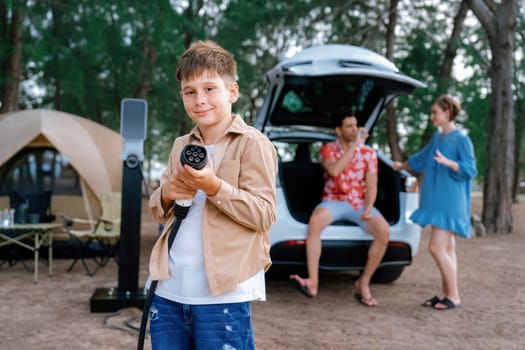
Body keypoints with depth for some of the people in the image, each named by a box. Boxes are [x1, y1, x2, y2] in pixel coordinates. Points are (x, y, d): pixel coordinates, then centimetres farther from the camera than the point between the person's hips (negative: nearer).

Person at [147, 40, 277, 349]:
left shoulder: (252, 144, -7)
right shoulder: (181, 146, 14)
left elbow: (264, 214, -12)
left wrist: (214, 187, -23)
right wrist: (167, 194, -4)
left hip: (222, 295, -6)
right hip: (169, 291, 7)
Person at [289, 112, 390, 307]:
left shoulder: (369, 153, 9)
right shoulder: (328, 149, 4)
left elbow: (371, 186, 4)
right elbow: (334, 170, -18)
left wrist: (368, 207, -15)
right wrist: (355, 145, -15)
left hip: (360, 203, 2)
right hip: (334, 201, -2)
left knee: (384, 230, -26)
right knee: (315, 221, -35)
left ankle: (364, 282, -8)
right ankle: (313, 283, -33)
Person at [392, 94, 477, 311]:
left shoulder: (461, 139, -9)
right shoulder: (437, 137, 13)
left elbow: (470, 170, -13)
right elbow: (421, 157, 29)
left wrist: (448, 162, -29)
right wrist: (402, 166, 42)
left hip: (450, 202, -7)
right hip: (437, 200, 7)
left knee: (437, 248, -11)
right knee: (447, 249, 10)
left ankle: (454, 296, -1)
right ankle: (446, 293, 15)